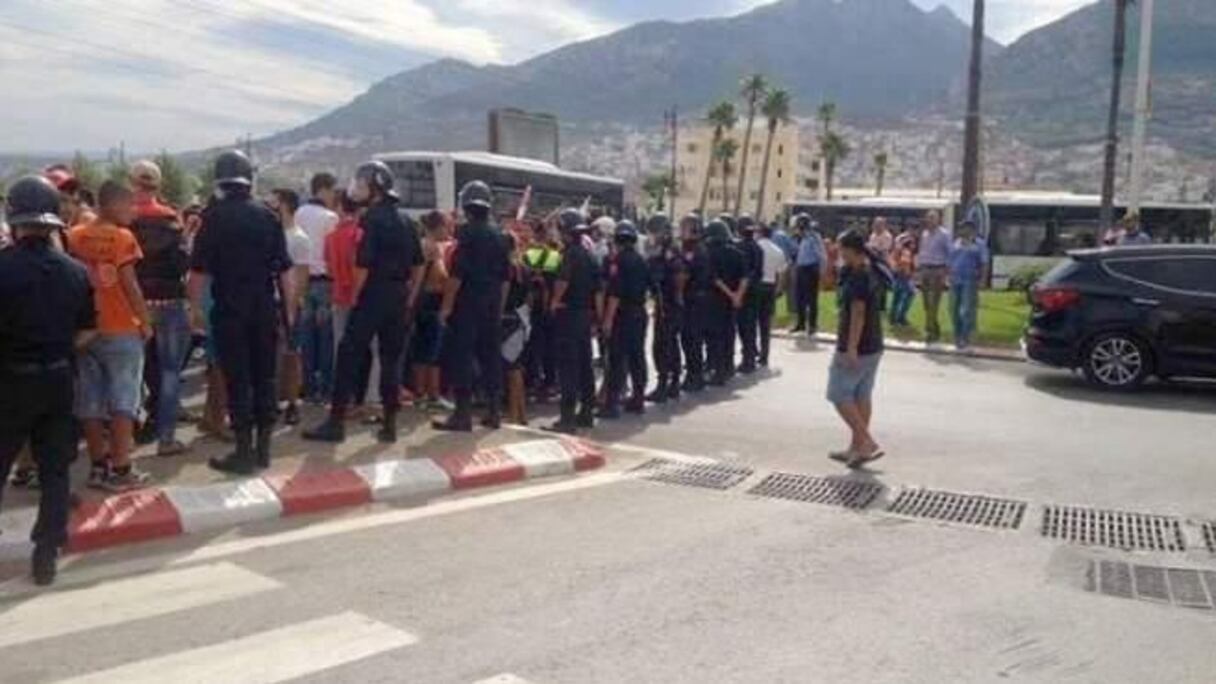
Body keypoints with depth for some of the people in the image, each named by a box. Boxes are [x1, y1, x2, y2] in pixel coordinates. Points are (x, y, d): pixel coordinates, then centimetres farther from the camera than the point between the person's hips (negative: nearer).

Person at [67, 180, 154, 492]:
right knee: (122, 401, 0)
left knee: (90, 403, 10)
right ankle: (120, 470, 1)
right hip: (121, 330, -5)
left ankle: (98, 466, 17)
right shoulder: (122, 237, -9)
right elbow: (129, 286, -12)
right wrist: (145, 322, -3)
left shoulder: (75, 236, 6)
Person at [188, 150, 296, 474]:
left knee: (237, 380, 1)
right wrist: (289, 309, 10)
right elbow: (285, 269, 3)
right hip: (264, 309, 3)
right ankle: (263, 448, 17)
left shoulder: (214, 217, -6)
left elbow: (199, 270, -8)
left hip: (229, 310, -3)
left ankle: (244, 452, 5)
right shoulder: (267, 216, 3)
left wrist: (195, 307, 3)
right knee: (264, 377, 10)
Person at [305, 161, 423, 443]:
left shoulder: (372, 217, -9)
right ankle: (390, 425, 11)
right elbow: (418, 266, 14)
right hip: (399, 297, 7)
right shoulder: (405, 219, 13)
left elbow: (364, 265, -17)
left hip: (374, 295, -7)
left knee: (349, 355, 0)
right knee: (391, 358, 9)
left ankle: (336, 422, 1)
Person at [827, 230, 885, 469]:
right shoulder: (872, 273, 11)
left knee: (839, 395, -1)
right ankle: (856, 447, 18)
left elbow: (858, 313, -24)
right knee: (862, 396, 12)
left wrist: (851, 348, -25)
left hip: (856, 348, -10)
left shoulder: (857, 277, -19)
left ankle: (867, 443, -4)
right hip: (873, 346, 10)